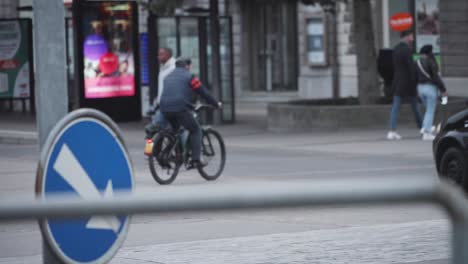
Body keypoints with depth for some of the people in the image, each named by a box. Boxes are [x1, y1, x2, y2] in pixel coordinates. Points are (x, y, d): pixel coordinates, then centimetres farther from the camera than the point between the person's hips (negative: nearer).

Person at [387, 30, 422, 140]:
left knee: (395, 107, 1)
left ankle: (392, 131, -9)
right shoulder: (407, 50, -16)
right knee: (415, 106, 9)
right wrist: (415, 83, -12)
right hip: (408, 82, -6)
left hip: (397, 82, 6)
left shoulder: (396, 49, 9)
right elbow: (412, 67, -18)